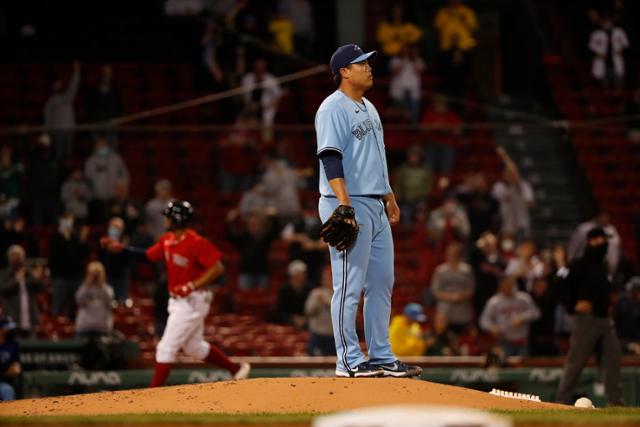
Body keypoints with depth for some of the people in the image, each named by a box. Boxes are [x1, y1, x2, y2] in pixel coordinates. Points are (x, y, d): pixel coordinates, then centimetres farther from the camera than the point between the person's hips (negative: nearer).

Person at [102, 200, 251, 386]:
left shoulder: (196, 243, -22)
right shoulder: (167, 240, 4)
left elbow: (218, 268, -23)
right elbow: (148, 255, 13)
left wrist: (191, 286, -29)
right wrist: (121, 248, 3)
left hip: (193, 300, -10)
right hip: (177, 301, 10)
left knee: (166, 348, -9)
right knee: (194, 347, 20)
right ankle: (237, 369, 32)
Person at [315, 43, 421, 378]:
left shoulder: (368, 108, 18)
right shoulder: (333, 109, -12)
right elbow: (331, 158, -20)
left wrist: (390, 197, 23)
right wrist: (344, 205, -27)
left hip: (376, 206, 10)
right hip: (348, 206, -10)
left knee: (382, 282, 11)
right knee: (350, 285, -7)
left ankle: (381, 357, 17)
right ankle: (349, 361, -3)